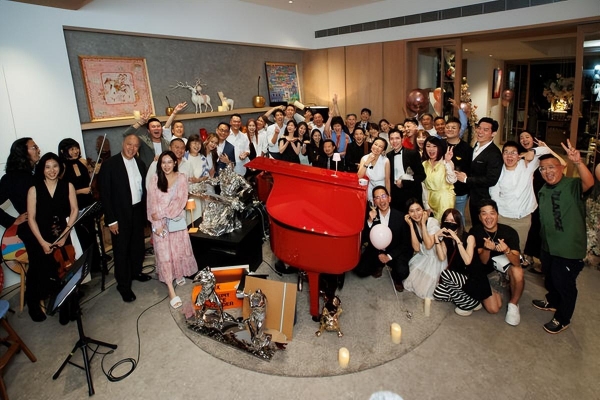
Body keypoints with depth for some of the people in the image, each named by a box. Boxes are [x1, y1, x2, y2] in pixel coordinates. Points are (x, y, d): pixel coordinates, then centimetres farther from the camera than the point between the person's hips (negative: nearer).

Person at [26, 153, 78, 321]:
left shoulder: (68, 186, 1)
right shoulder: (34, 190, -3)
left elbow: (74, 210, 0)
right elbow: (31, 218, -5)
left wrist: (64, 235, -7)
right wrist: (42, 242, -10)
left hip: (62, 237, 1)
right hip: (39, 238, -1)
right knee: (39, 271, 3)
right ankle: (33, 304, 26)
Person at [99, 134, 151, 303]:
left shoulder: (140, 164, 5)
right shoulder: (110, 164, -11)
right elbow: (105, 194, -12)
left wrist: (145, 211, 3)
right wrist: (111, 220, -14)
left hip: (138, 212, 5)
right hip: (120, 215, -5)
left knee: (138, 245, 19)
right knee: (121, 250, 6)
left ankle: (136, 271, 41)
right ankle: (123, 285, 20)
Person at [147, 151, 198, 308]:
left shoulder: (181, 178, -2)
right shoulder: (155, 179, -1)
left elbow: (180, 201, -10)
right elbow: (152, 203, -5)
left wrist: (162, 213, -16)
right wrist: (157, 224, -14)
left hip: (176, 220, 1)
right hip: (160, 222, 0)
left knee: (179, 250, 9)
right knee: (164, 253, -5)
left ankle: (179, 274, 38)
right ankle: (171, 291, -4)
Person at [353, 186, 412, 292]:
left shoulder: (400, 216, -14)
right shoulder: (370, 215, -10)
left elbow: (405, 243, -7)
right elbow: (364, 238, -13)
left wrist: (389, 256, -15)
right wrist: (370, 221, -28)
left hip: (395, 252, -2)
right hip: (375, 251, 2)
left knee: (402, 272, -28)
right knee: (359, 270, -14)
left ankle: (396, 278, 12)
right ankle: (378, 266, 19)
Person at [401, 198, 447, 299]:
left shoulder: (432, 222, -23)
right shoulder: (413, 224, -7)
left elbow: (429, 245, -31)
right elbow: (416, 248, -18)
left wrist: (423, 223, -29)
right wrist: (411, 225, -22)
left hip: (436, 258, -5)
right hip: (422, 257, 5)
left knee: (425, 288, -12)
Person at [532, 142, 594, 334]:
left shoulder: (573, 185, -16)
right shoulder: (543, 190, 5)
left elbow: (589, 182, -40)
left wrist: (578, 162, -53)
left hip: (569, 248, -7)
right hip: (548, 245, 7)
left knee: (564, 283, 6)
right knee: (550, 278, 25)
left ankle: (562, 319, 26)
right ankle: (552, 302, 50)